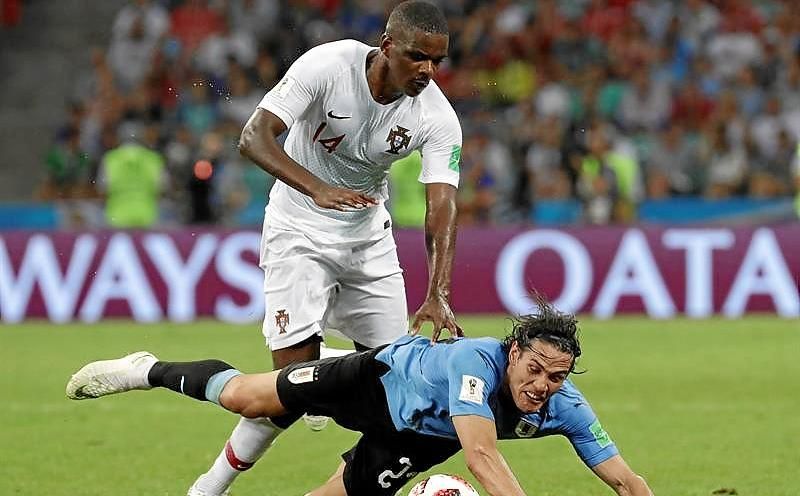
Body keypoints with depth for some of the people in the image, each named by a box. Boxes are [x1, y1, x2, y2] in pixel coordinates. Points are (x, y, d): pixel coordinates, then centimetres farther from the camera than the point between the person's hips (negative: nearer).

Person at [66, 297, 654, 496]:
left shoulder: (566, 408, -31)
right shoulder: (476, 362, -45)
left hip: (417, 436, 4)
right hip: (382, 377, -4)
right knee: (242, 397, 6)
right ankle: (151, 370, 35)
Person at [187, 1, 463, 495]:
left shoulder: (437, 116, -15)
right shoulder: (328, 65, -24)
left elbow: (441, 205, -22)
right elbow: (255, 137, -30)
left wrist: (438, 296, -36)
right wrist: (318, 189, -46)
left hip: (369, 234, 4)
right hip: (299, 230, -4)